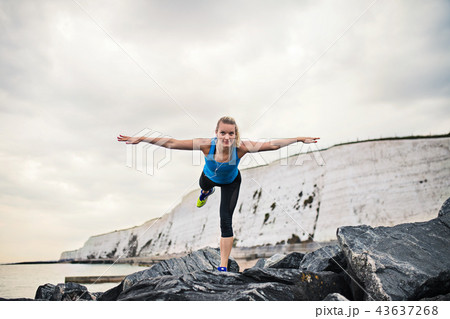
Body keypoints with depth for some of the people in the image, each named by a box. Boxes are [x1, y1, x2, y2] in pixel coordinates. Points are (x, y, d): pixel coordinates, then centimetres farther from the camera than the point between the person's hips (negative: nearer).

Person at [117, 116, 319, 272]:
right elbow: (171, 143, -39)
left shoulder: (241, 148, -40)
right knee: (204, 185, 35)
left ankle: (223, 266, 5)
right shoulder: (207, 145, -40)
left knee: (226, 221, -7)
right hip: (210, 177, 2)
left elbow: (272, 145, -31)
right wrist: (140, 139, -42)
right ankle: (206, 192, 78)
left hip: (231, 183, -1)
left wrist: (299, 139, -30)